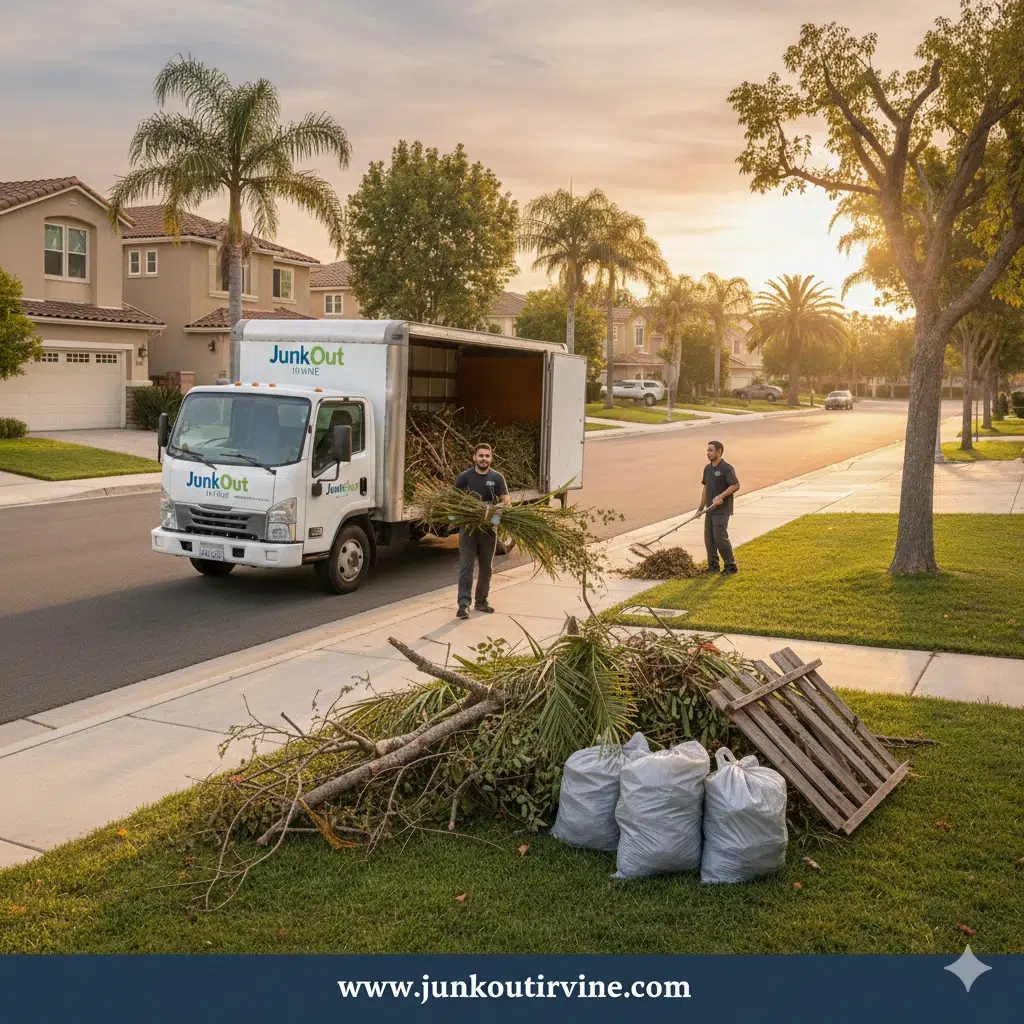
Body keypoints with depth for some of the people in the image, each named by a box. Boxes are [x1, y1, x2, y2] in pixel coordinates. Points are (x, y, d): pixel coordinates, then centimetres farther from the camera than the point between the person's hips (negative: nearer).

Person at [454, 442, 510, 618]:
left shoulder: (497, 478, 3)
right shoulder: (464, 477, -1)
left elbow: (505, 500, -2)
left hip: (489, 528, 2)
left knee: (486, 566, 11)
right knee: (466, 566, -7)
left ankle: (481, 601, 24)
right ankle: (464, 604, -9)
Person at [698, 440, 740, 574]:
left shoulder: (726, 468, -12)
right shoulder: (707, 468, 12)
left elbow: (736, 485, -18)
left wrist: (721, 496, -26)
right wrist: (701, 508, 18)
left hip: (722, 510, -8)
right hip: (710, 510, 8)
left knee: (720, 537, -11)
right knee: (709, 538, 8)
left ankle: (730, 566, 0)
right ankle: (713, 566, 17)